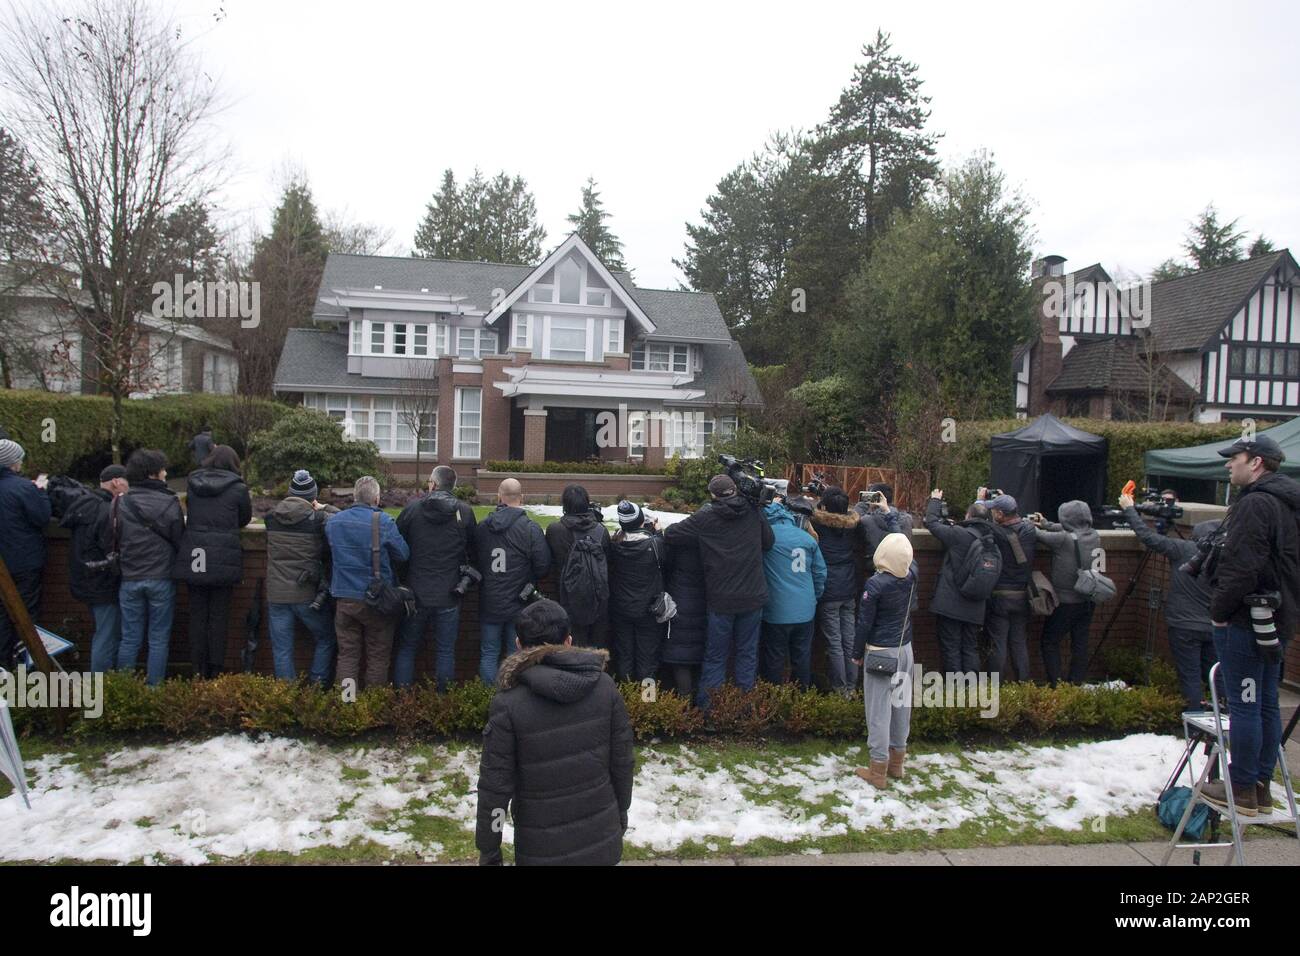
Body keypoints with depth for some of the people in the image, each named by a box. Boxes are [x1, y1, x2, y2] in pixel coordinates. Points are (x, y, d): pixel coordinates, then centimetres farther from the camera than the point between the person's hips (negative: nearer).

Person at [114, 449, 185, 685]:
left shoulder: (121, 503, -2)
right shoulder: (170, 502, -8)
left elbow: (110, 541, 4)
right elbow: (179, 540, -3)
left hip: (130, 580, 2)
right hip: (162, 579, -2)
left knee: (130, 639, 10)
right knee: (159, 640, 6)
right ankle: (154, 689, 10)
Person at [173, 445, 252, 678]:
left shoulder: (192, 484, 6)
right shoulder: (238, 488, -4)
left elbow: (189, 516, 17)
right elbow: (245, 519, 11)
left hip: (194, 559, 3)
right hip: (223, 560, -3)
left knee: (197, 615, 10)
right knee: (219, 616, 5)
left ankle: (198, 670, 13)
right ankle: (216, 671, 8)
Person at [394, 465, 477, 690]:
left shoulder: (412, 508, -3)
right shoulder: (464, 512, -5)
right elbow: (473, 552, 2)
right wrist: (469, 581, 16)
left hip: (416, 592, 1)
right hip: (449, 596, -1)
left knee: (407, 648, 15)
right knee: (446, 650, 9)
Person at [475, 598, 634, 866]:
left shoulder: (508, 703, -17)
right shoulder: (604, 686, -8)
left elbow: (495, 785, -12)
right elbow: (622, 761, -1)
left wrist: (488, 852, 0)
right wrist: (620, 813, 15)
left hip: (543, 850, -3)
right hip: (602, 842, 3)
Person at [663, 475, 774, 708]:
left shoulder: (706, 517, -11)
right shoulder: (753, 512, -2)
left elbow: (670, 535, -9)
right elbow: (768, 542, 9)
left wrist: (663, 528, 12)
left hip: (721, 599, -2)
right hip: (753, 597, 2)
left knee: (715, 657, 9)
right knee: (748, 653, 15)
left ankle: (707, 707, 15)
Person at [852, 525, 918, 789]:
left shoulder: (875, 583, -19)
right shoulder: (912, 575, -4)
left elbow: (865, 622, -13)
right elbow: (904, 548, 15)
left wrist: (857, 653, 0)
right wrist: (891, 516, 25)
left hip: (880, 652, -6)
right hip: (904, 648, 6)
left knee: (879, 708, 0)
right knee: (901, 703, 15)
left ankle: (879, 770, 6)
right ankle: (897, 761, 28)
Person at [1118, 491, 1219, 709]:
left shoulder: (1184, 549, -13)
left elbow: (1148, 537, -12)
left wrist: (1129, 509, -3)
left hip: (1184, 627, -4)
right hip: (1213, 629, 4)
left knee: (1190, 677, 2)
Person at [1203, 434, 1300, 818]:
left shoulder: (1254, 504, -17)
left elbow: (1242, 567, -23)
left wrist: (1219, 610, -13)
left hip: (1246, 620, -10)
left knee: (1244, 704, -3)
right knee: (1266, 704, 13)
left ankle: (1241, 789, 4)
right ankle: (1261, 786, 21)